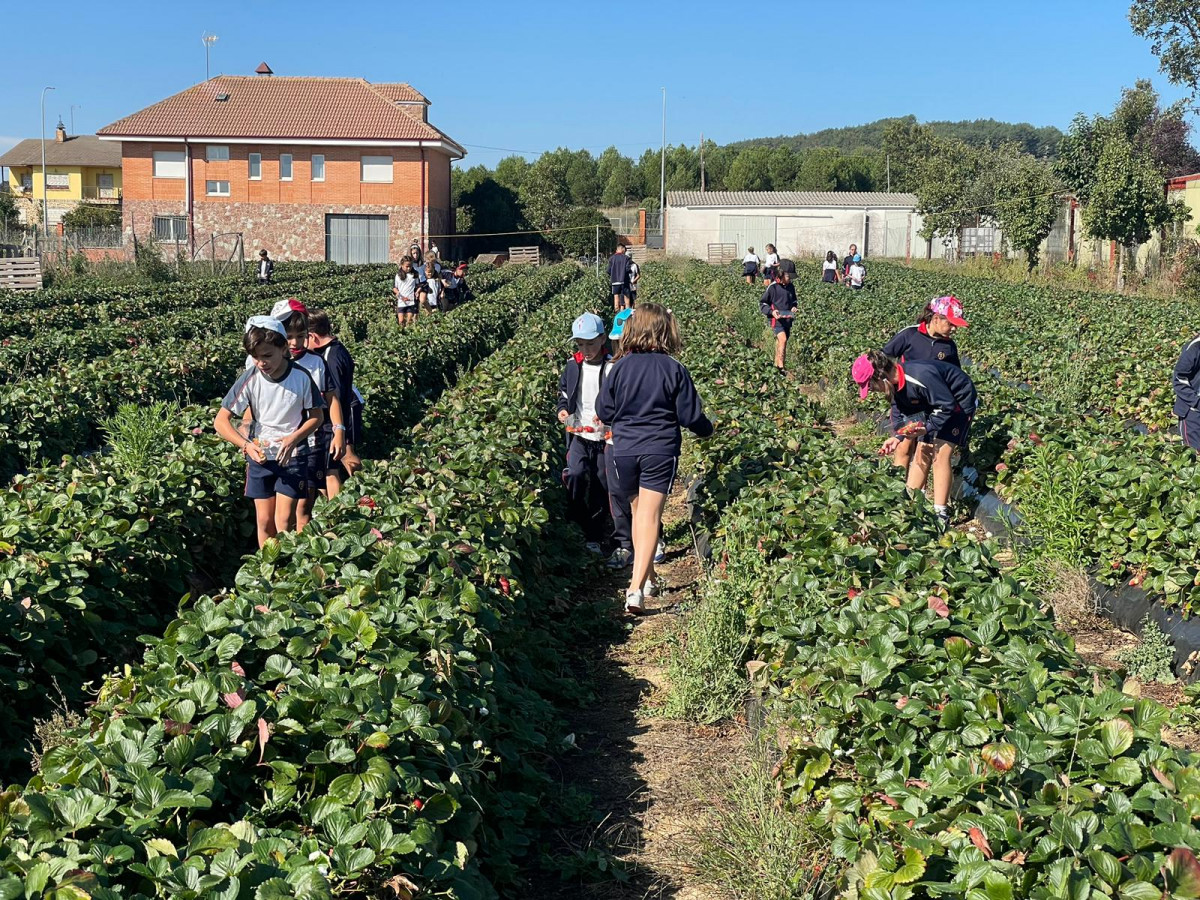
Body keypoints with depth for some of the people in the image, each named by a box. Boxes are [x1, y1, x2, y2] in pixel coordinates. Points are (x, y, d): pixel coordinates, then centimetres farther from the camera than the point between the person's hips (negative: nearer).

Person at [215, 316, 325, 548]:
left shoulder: (301, 377, -14)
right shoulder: (250, 379, -12)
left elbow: (317, 416, -2)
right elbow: (221, 421, -10)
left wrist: (293, 438, -19)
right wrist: (246, 445, -25)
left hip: (293, 456, -2)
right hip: (260, 456, 2)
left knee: (284, 521, -7)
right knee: (264, 521, 6)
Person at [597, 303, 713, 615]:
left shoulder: (619, 367, -1)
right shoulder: (674, 369, -6)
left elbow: (603, 411, 6)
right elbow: (690, 415, -2)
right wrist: (707, 429, 19)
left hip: (625, 449, 2)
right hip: (661, 451, -2)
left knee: (638, 511, 20)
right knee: (650, 516, -6)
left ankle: (646, 578, 28)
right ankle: (637, 586, -17)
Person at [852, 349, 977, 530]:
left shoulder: (921, 376, -37)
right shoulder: (896, 384, -10)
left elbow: (947, 406, -29)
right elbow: (909, 414, 3)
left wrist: (927, 428, -34)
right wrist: (898, 437, -10)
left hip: (959, 401, -8)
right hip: (935, 405, 8)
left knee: (941, 454, -16)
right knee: (923, 451, 7)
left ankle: (941, 514, -14)